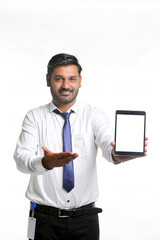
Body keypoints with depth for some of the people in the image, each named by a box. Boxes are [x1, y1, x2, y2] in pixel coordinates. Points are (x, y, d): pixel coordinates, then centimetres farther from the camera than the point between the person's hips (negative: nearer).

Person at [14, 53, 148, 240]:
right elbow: (21, 159, -13)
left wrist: (117, 154, -44)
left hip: (85, 217, 1)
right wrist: (45, 163, -36)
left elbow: (107, 144, -19)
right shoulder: (34, 117, 1)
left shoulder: (93, 115, 0)